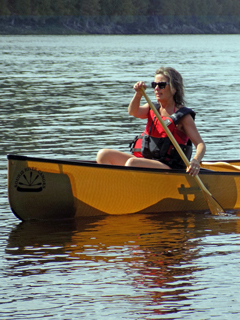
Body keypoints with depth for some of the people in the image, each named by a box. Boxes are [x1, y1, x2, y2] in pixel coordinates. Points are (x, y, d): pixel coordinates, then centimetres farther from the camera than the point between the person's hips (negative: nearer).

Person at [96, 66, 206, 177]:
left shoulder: (183, 116, -2)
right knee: (103, 155, -8)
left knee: (132, 163, -33)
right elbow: (133, 112, -5)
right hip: (144, 160, 7)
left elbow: (201, 144, -9)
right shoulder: (152, 109, 16)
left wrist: (195, 160, -31)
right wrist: (138, 94, -25)